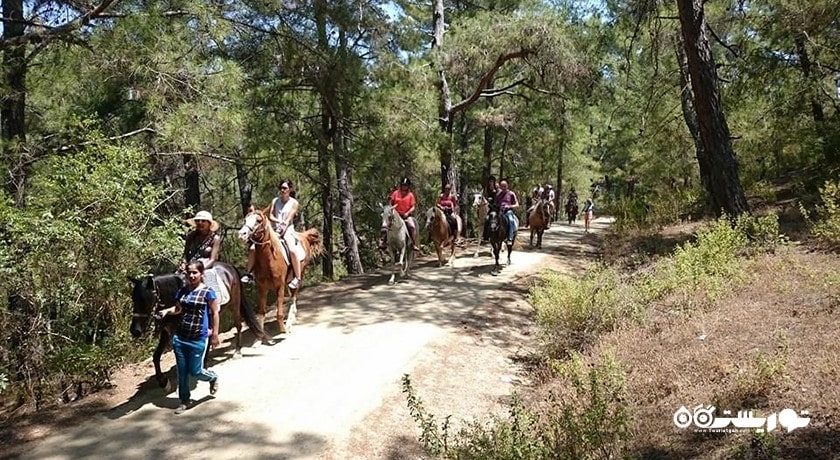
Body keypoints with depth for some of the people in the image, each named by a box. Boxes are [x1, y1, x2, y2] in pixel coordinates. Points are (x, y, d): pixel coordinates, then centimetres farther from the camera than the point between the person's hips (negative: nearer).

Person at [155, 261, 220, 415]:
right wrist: (167, 311, -2)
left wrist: (215, 335, -9)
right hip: (180, 337, 5)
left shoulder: (208, 292, -11)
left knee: (195, 371, 3)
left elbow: (215, 314, -7)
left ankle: (213, 378, 35)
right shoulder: (182, 291, 3)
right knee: (182, 371, 11)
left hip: (198, 339, -5)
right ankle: (184, 401, 27)